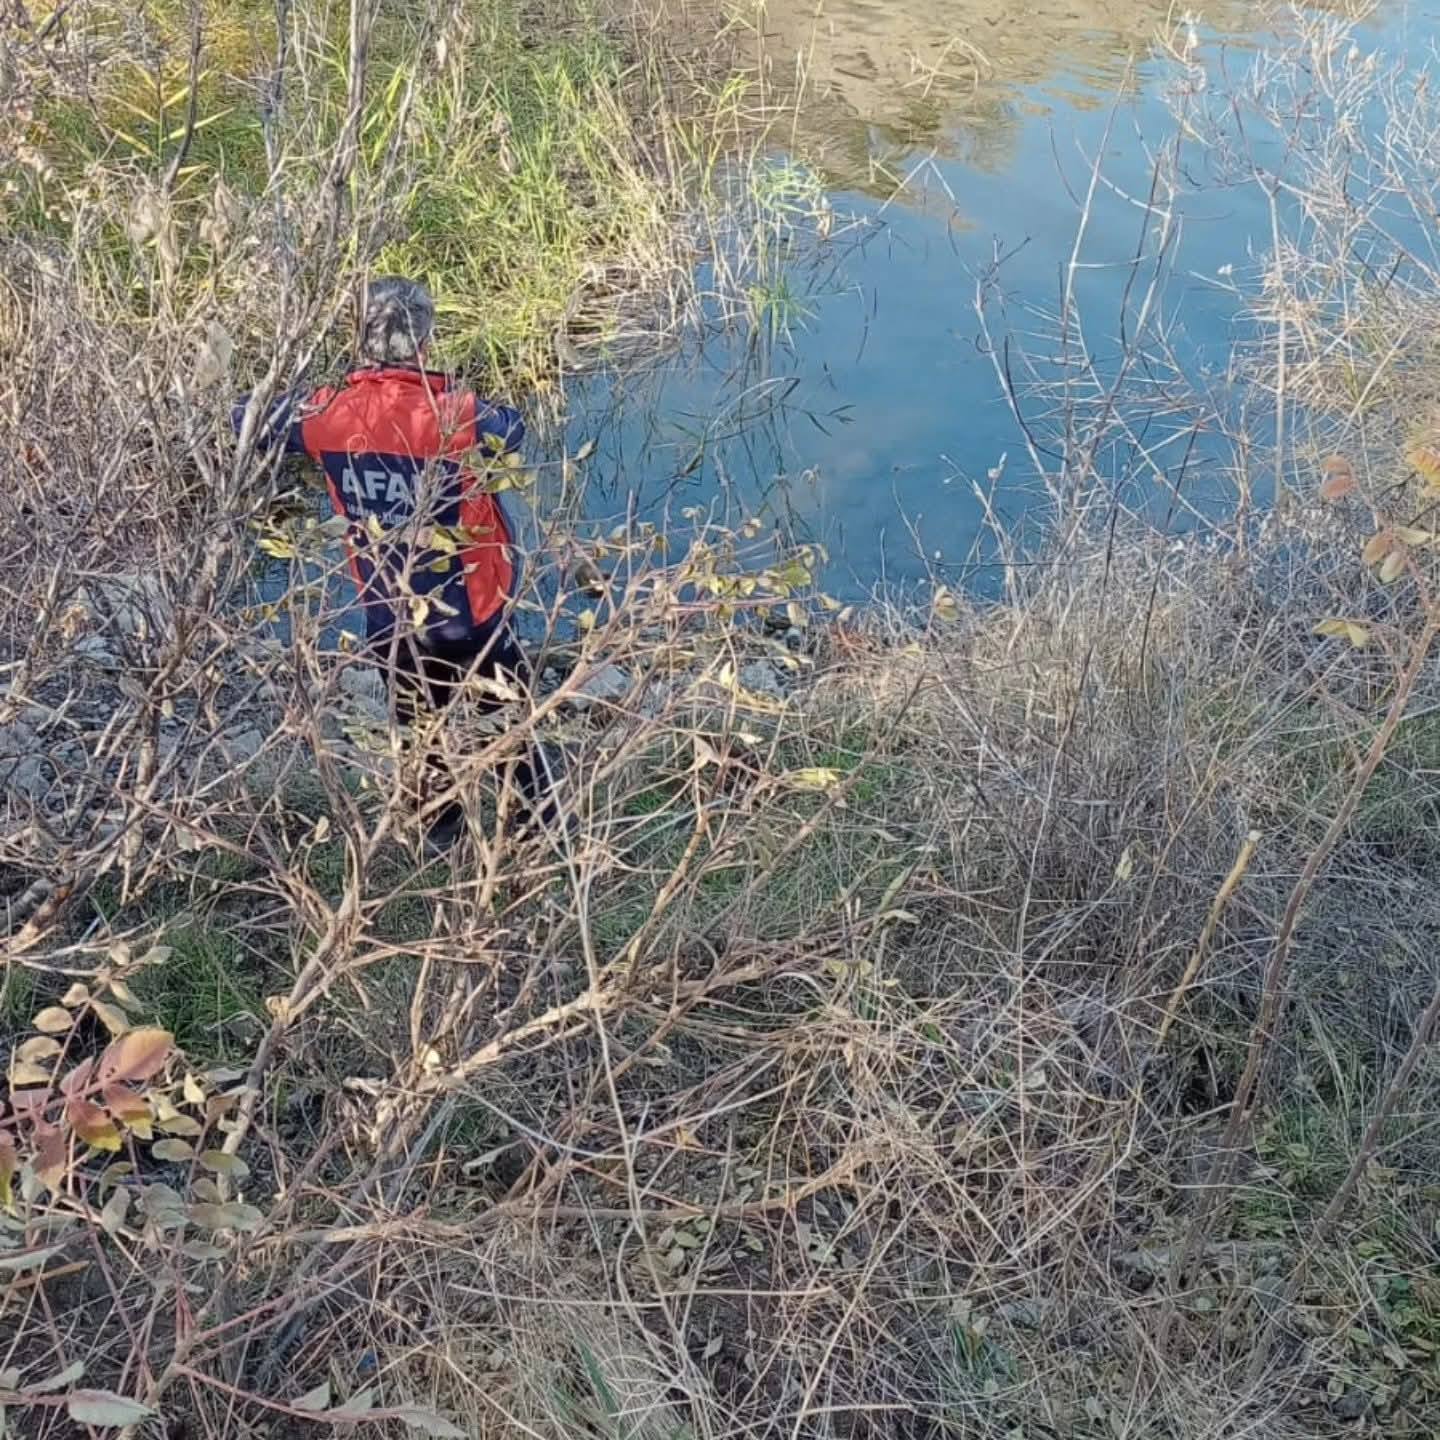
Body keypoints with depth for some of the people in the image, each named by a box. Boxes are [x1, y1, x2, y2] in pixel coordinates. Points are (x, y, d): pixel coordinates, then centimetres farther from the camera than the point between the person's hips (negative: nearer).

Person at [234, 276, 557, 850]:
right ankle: (548, 824, 34)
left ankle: (442, 834, 42)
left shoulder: (329, 414, -13)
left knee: (420, 728, 25)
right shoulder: (457, 416, -23)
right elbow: (512, 428, 0)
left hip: (391, 622, 3)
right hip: (471, 612, -3)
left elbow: (249, 419, 6)